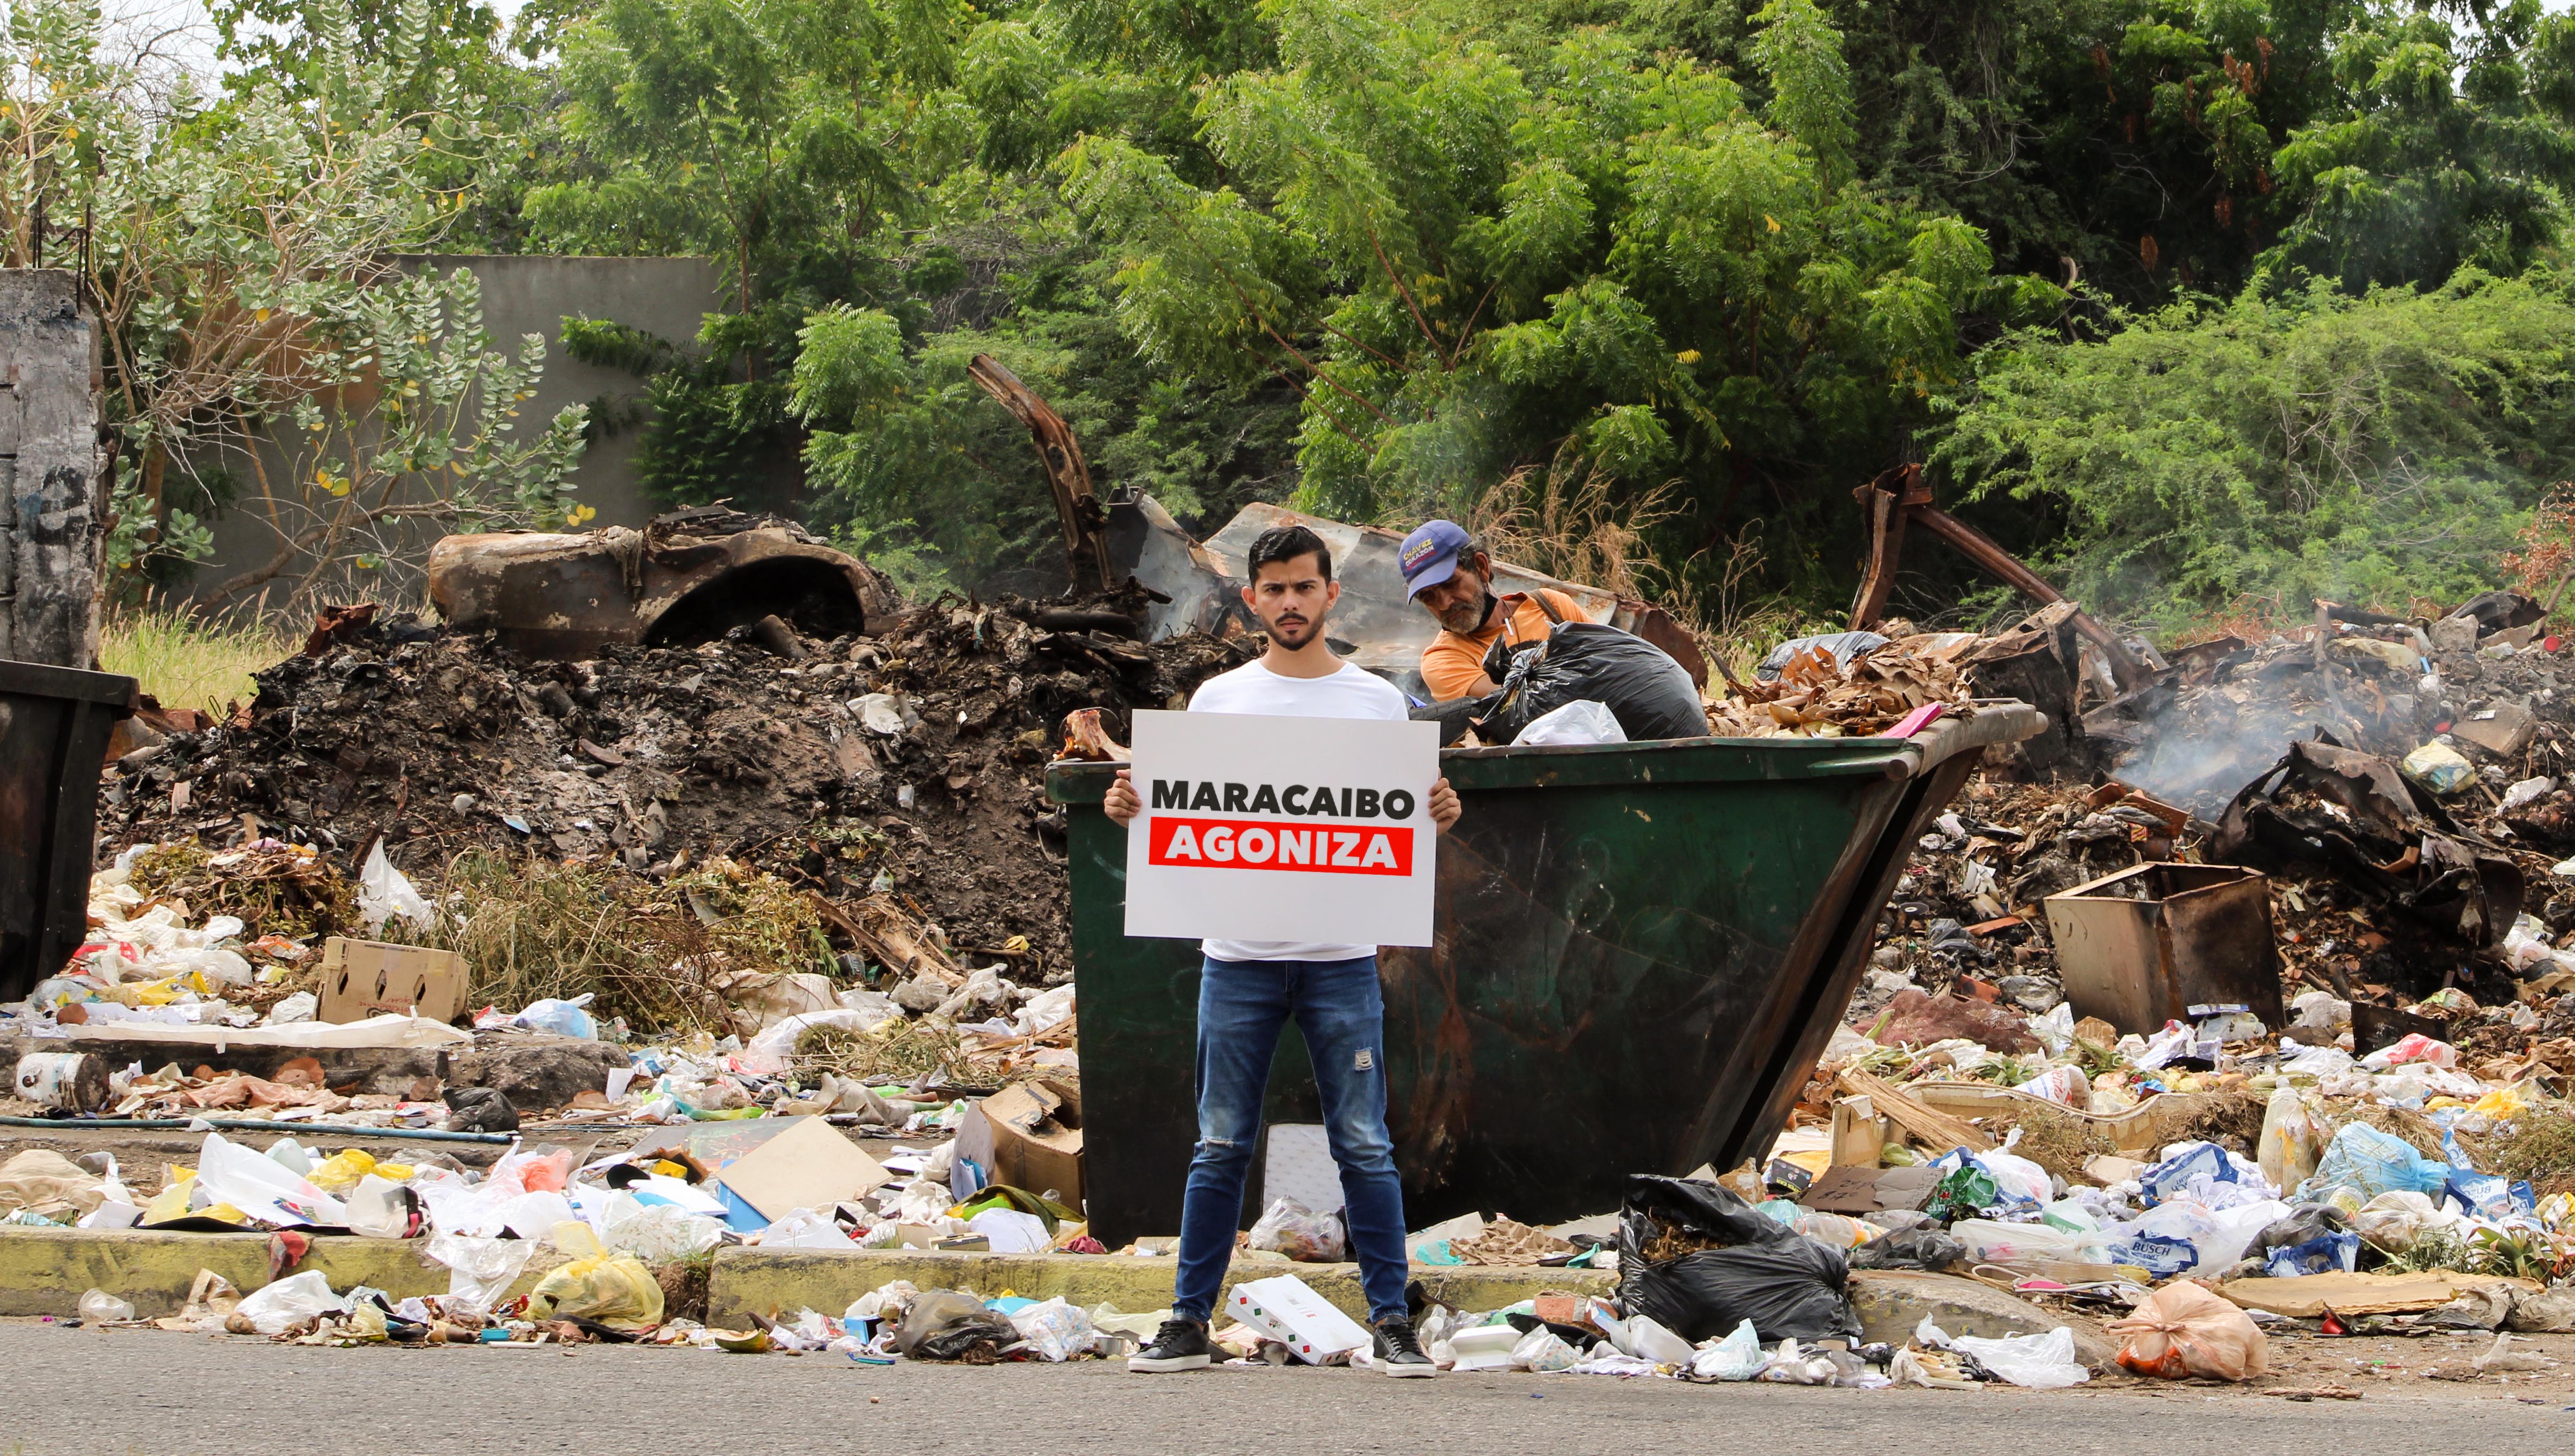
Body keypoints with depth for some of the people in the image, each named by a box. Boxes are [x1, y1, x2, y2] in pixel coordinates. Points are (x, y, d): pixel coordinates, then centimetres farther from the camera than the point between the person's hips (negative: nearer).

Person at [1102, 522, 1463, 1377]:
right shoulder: (1217, 699, 6)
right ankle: (1190, 1322, 12)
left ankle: (1392, 1322, 5)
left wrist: (1439, 817, -15)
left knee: (1364, 1146, 1)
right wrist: (1128, 809, -12)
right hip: (1239, 956, 1)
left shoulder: (1377, 701, 5)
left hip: (1342, 959, -1)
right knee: (1221, 1147, 6)